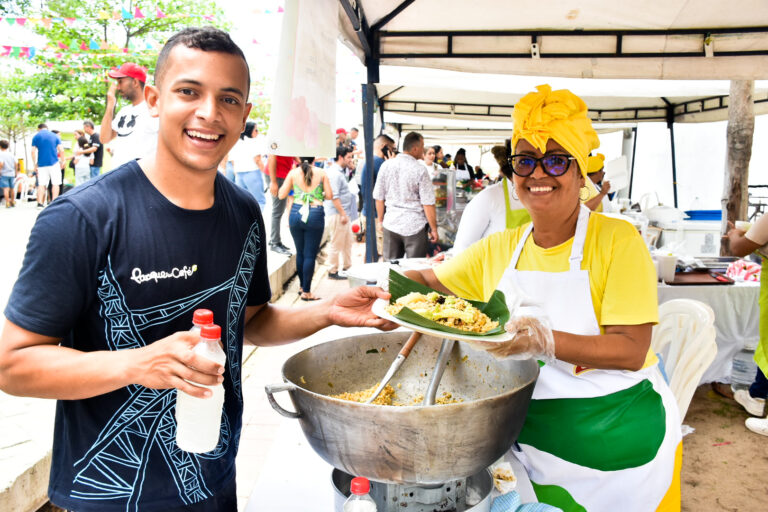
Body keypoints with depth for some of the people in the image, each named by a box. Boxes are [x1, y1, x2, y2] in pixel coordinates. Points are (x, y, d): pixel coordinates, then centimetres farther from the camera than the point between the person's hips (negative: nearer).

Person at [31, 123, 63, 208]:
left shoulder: (36, 136, 7)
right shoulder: (55, 136, 9)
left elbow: (33, 151, 1)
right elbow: (61, 150, 1)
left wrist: (35, 164, 7)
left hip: (41, 164, 1)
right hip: (54, 163, -1)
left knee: (41, 184, 4)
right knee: (55, 183, 2)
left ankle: (40, 203, -1)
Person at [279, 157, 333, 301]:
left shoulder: (293, 173, 4)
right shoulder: (321, 173, 2)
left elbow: (282, 195, 6)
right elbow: (329, 195, 2)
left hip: (296, 213, 2)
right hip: (315, 214, -2)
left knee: (300, 253, 16)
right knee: (310, 255, 2)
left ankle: (302, 286, 27)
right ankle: (306, 292, 4)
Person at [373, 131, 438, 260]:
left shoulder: (386, 165, 1)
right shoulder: (420, 170, -10)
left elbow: (379, 198, 6)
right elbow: (428, 204, -10)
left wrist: (381, 220, 19)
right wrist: (433, 229, -1)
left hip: (391, 224, 4)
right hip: (414, 226, -4)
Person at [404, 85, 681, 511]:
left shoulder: (617, 240, -12)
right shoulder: (498, 249, 1)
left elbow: (632, 350, -19)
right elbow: (428, 280, 11)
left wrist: (545, 342, -35)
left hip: (616, 447, -3)